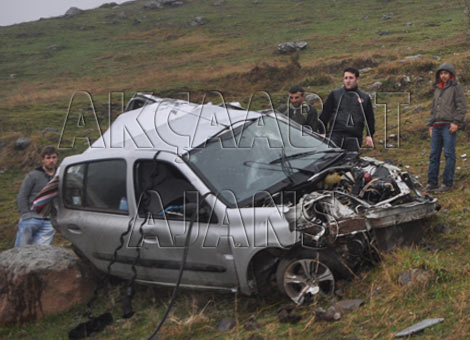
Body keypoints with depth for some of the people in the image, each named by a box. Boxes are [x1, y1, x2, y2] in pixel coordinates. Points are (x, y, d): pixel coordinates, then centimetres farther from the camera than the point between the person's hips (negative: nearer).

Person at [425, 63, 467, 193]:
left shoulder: (456, 87, 2)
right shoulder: (437, 89, 22)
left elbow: (462, 107, -5)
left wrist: (456, 122, -14)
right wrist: (430, 124, 18)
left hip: (449, 126, -6)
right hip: (437, 127, 7)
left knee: (449, 154, -6)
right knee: (434, 155, 4)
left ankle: (447, 183, -4)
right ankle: (432, 182, 7)